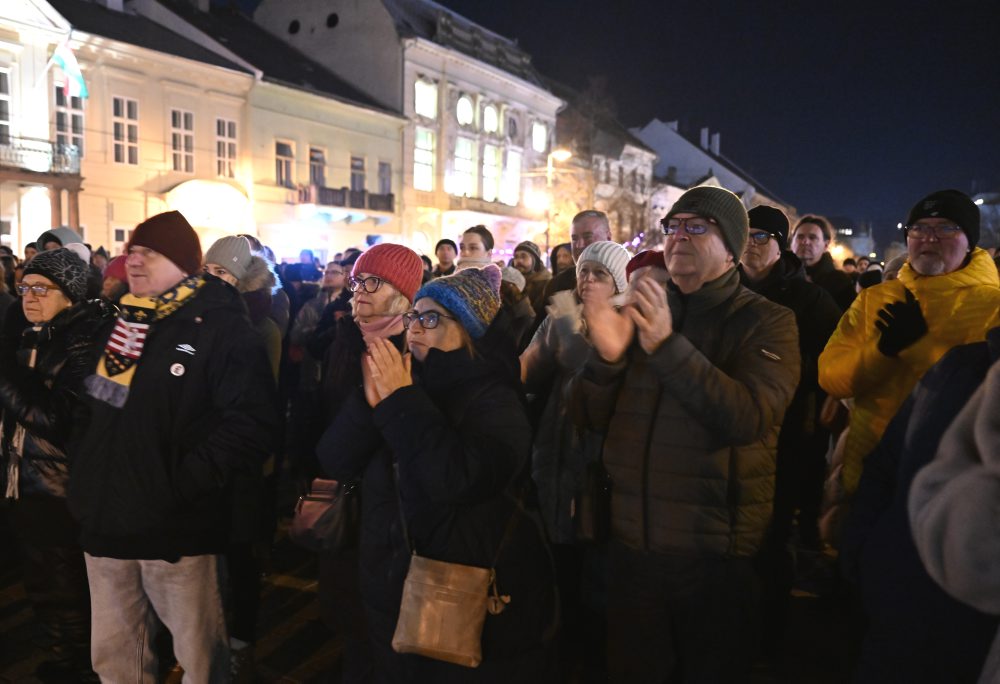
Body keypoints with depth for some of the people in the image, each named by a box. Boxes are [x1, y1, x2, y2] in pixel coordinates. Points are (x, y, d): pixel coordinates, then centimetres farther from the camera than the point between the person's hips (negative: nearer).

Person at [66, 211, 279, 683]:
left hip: (176, 526, -7)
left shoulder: (223, 327, -14)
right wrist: (82, 476, 9)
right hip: (106, 518, 7)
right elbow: (84, 405, 21)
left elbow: (252, 423, -21)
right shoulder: (114, 322, 10)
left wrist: (185, 484, -22)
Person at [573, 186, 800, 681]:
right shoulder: (643, 311, 7)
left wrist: (667, 346, -32)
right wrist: (606, 358, -19)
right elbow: (589, 416, 2)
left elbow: (751, 418, -22)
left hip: (715, 551, -3)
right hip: (631, 544, 4)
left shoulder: (767, 322, -5)